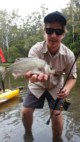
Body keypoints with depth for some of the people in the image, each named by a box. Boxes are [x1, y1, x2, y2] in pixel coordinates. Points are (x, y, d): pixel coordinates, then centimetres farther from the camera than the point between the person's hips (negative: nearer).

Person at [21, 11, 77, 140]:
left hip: (55, 87, 0)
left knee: (56, 114, -8)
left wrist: (68, 88, -35)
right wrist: (34, 75, -69)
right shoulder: (35, 49, -28)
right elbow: (31, 69, -43)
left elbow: (72, 76, -12)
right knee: (25, 111, -1)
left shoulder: (68, 55, -24)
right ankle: (28, 134, 30)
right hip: (37, 86, 1)